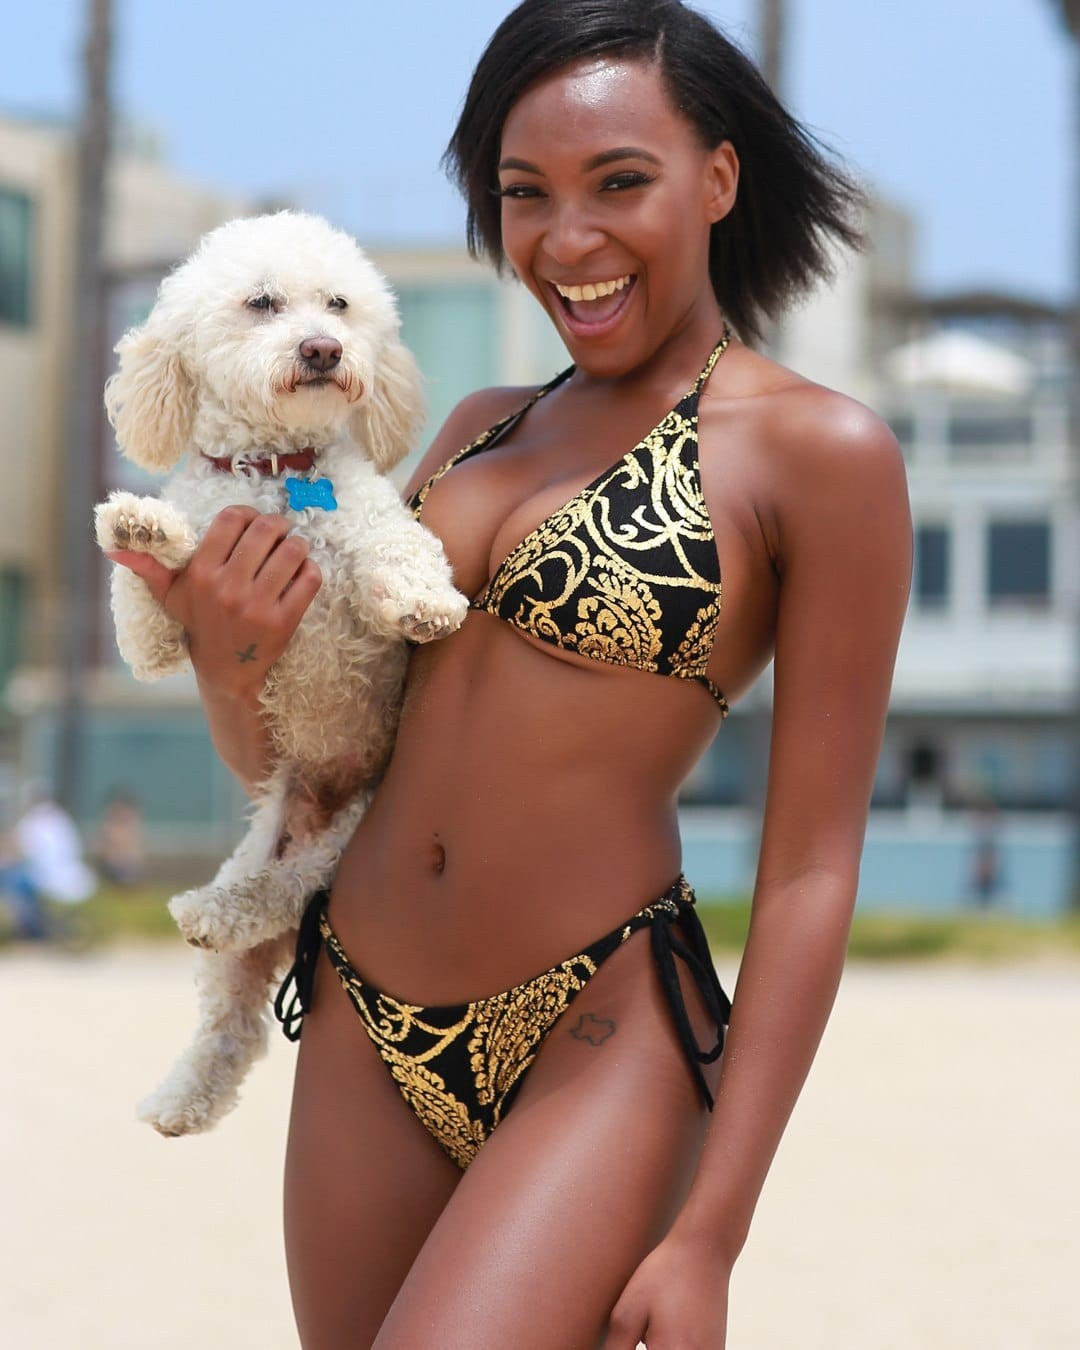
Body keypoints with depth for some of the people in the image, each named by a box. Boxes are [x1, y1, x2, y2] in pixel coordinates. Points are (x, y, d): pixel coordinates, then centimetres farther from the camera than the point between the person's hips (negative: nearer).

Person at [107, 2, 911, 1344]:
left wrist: (709, 1235, -12)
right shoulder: (483, 428, 12)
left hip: (599, 1047, -6)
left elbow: (809, 872, -8)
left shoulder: (819, 452, -6)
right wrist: (228, 664, -6)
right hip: (364, 1031, 6)